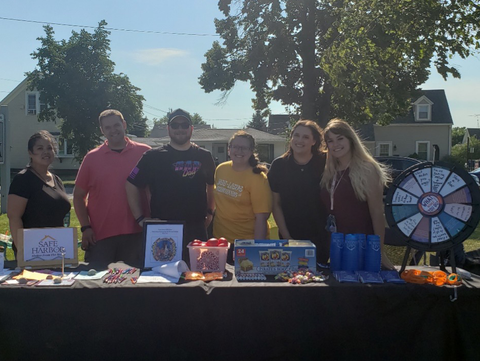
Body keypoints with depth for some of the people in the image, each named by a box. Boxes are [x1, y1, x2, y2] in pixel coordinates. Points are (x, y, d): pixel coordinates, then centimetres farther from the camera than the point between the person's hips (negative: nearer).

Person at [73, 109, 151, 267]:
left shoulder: (144, 153, 3)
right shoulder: (92, 157, 6)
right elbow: (78, 196, 9)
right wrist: (85, 227, -1)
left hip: (136, 234, -1)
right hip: (100, 236, 1)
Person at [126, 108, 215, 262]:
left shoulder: (204, 157, 8)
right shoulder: (153, 157, 1)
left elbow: (212, 185, 22)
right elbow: (131, 186, 2)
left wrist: (210, 212, 13)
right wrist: (140, 218, -2)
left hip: (197, 231, 2)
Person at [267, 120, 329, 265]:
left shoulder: (325, 164, -6)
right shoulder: (279, 166, -2)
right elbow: (276, 204, 1)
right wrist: (286, 236, -4)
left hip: (321, 240, -1)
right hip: (290, 238, 1)